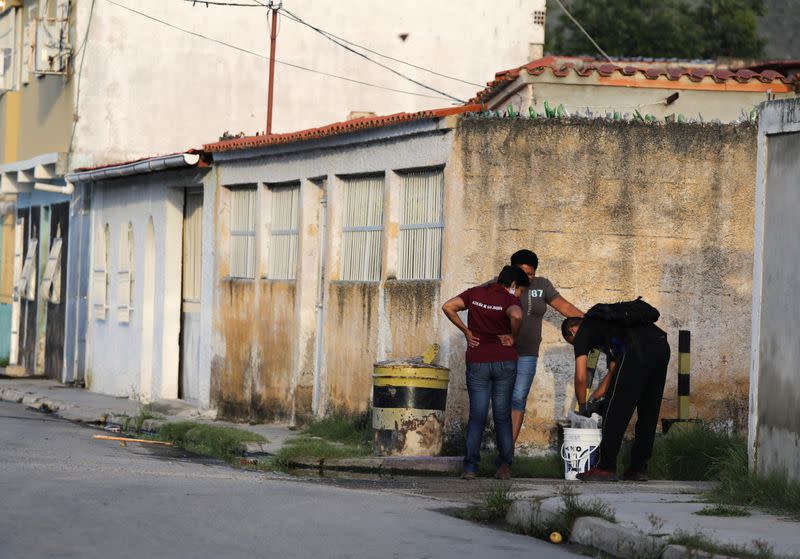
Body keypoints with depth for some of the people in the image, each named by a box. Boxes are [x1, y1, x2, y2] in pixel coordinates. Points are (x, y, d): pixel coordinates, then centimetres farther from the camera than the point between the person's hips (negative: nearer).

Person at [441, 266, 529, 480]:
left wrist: (466, 331, 5)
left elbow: (448, 307, 0)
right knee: (502, 416, 11)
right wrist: (512, 337, -13)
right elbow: (516, 316, -31)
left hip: (477, 361, 2)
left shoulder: (475, 293, 6)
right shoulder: (510, 300, -8)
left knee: (476, 416, 4)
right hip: (504, 361, -2)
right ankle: (505, 464, 4)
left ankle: (470, 466, -6)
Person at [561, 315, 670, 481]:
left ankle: (606, 468, 2)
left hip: (639, 350, -8)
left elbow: (580, 378, 10)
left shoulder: (582, 333, 16)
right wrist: (594, 398, 46)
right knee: (648, 413, 15)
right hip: (662, 347, 8)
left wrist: (583, 406, 25)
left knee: (617, 410, 0)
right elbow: (615, 371, 43)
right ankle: (639, 468, 18)